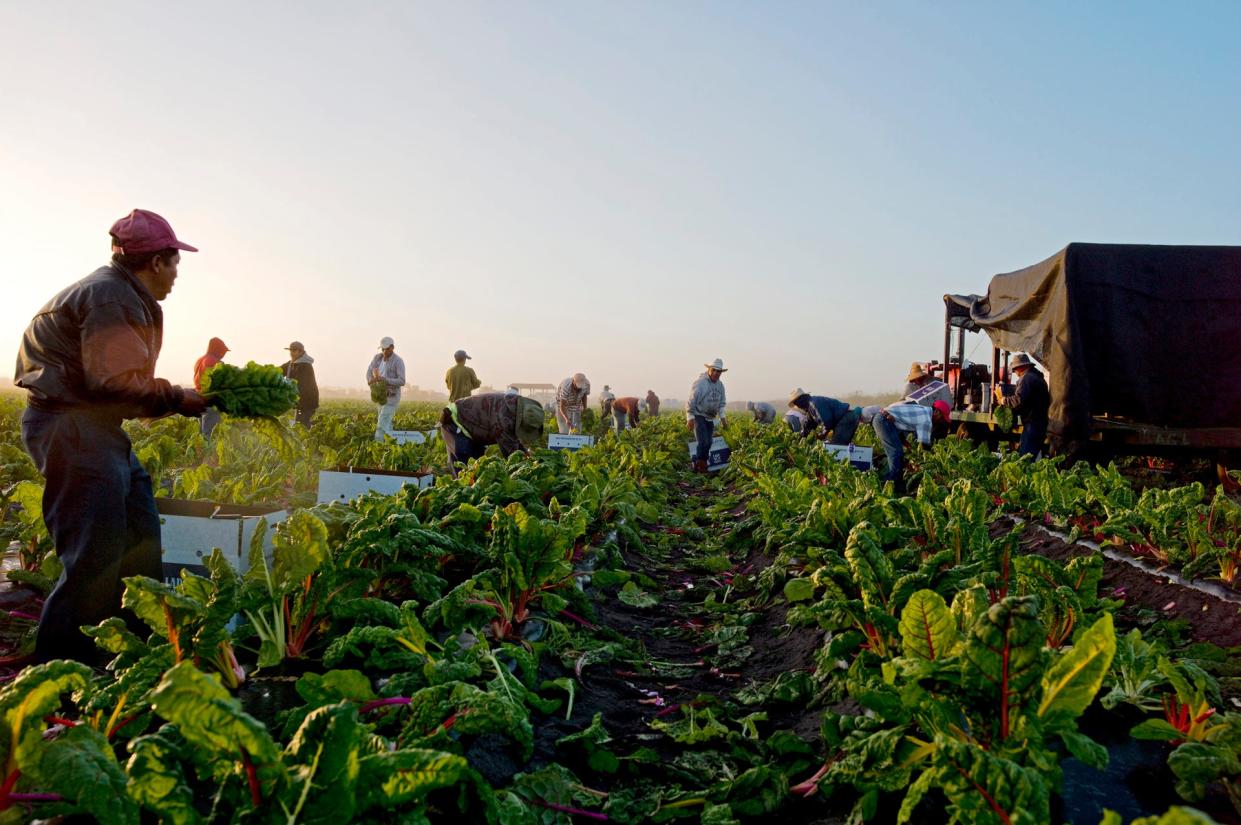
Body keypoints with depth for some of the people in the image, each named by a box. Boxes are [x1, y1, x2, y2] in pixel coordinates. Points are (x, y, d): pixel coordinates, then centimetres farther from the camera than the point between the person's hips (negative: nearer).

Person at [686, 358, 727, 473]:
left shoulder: (720, 385, 7)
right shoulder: (700, 382, -16)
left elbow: (721, 402, 18)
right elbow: (691, 400, -17)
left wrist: (722, 417, 8)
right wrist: (690, 417, -19)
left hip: (710, 418, 7)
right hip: (698, 416, -7)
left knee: (709, 443, 7)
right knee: (703, 442, -16)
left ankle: (703, 466, 18)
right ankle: (698, 466, -6)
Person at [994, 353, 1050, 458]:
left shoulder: (1026, 378, -10)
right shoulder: (1038, 377, 21)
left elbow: (1019, 400, -22)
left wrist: (1003, 400, -7)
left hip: (1032, 423, -10)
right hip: (1042, 421, 10)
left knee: (1024, 457, -11)